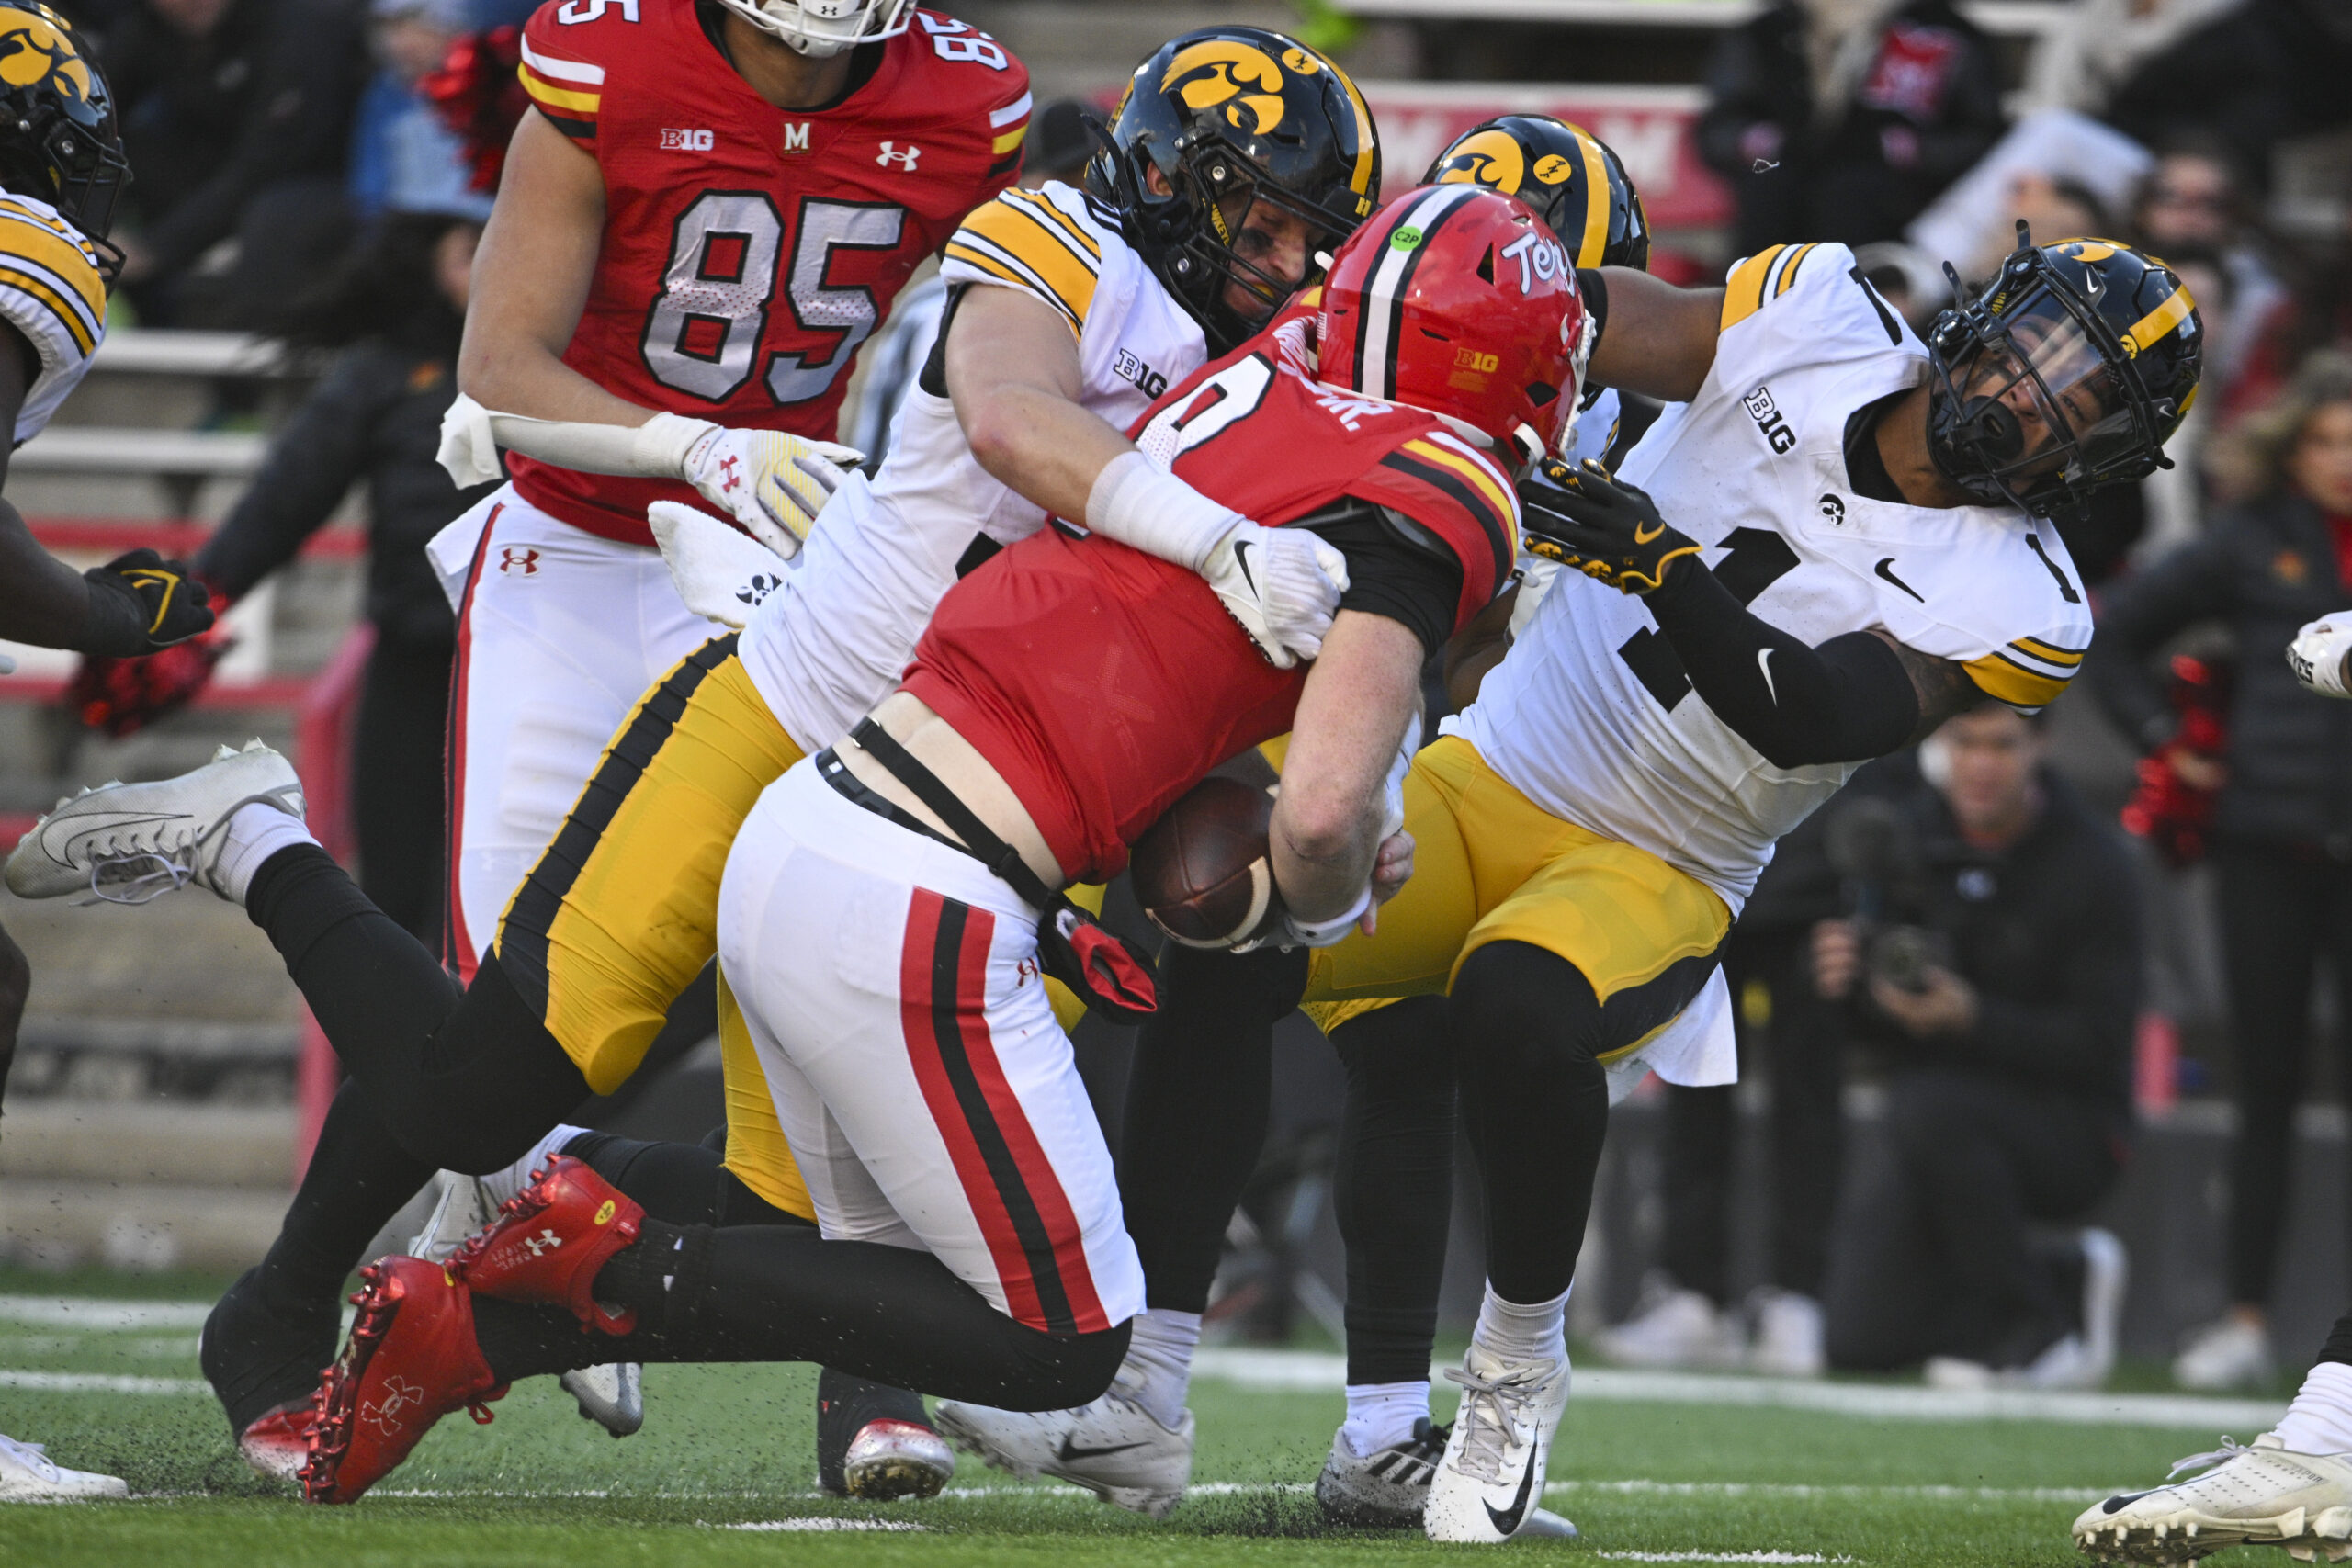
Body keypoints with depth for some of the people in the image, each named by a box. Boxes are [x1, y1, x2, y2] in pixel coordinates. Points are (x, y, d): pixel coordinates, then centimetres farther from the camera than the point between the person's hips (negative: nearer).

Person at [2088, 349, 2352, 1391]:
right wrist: (2164, 742, 8)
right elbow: (2117, 635, 16)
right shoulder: (2255, 545, 5)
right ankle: (2246, 1317, 11)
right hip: (2267, 845, 1)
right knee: (2268, 1084, 5)